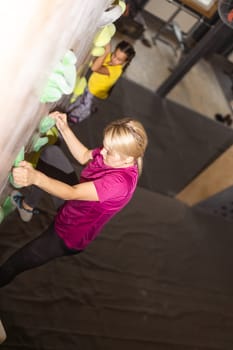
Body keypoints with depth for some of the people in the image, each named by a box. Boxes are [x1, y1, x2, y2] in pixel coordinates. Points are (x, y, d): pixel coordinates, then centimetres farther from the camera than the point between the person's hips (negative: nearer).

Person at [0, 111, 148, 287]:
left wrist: (35, 177, -56)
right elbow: (84, 156, 1)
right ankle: (28, 203, 21)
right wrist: (64, 129, -10)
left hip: (69, 237, -8)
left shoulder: (120, 182, -40)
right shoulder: (117, 156, -17)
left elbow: (72, 193, -42)